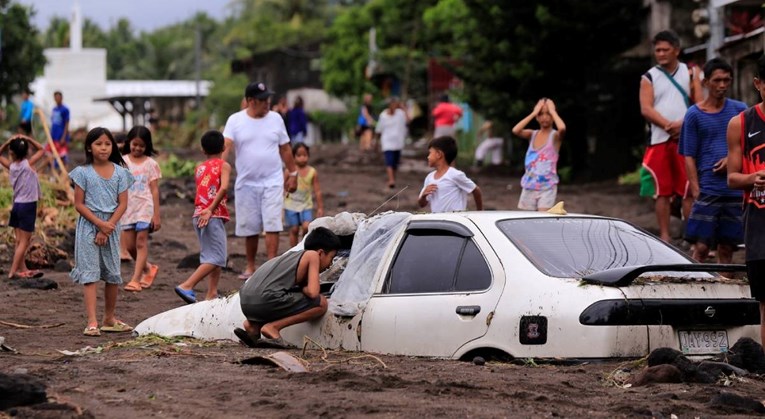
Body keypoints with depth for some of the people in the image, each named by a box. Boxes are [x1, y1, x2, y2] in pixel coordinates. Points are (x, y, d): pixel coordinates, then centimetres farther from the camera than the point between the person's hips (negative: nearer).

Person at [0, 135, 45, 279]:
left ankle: (23, 270, 16)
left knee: (19, 241, 12)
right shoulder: (29, 164, -11)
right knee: (24, 242, -2)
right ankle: (13, 271, -6)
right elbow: (41, 150, 1)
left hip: (17, 205, 6)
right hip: (28, 206, -6)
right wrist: (28, 139, -5)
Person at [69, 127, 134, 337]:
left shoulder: (119, 172, 4)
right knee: (90, 273, -9)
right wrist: (100, 224, -15)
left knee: (113, 274, 9)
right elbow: (79, 204, -5)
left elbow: (122, 204, 0)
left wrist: (108, 227, -12)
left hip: (112, 226, 3)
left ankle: (109, 318, 24)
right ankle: (92, 322, -14)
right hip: (88, 226, -3)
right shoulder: (83, 173, -3)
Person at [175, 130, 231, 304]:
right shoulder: (223, 166, -1)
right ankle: (187, 286, -17)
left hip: (199, 215, 7)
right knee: (216, 258, -7)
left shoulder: (199, 168, 17)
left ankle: (212, 294, 11)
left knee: (212, 256, 16)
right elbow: (224, 187, -17)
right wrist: (211, 209, -19)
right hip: (213, 216, -7)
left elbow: (200, 192, 11)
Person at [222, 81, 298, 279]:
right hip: (246, 183, 0)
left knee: (272, 226, -9)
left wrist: (293, 173, 12)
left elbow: (285, 149, 12)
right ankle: (250, 266, 21)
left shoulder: (275, 119, 4)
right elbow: (225, 146, -15)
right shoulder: (235, 120, -3)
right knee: (249, 228, 7)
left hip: (272, 182, 0)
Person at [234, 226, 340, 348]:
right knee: (321, 303, 0)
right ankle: (272, 327, -7)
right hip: (266, 300, -9)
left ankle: (253, 325, 13)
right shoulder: (312, 255, 6)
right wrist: (302, 288, 15)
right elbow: (313, 293, -4)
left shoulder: (292, 255, 30)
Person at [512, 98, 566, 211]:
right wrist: (533, 113, -8)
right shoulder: (532, 135, 6)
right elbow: (515, 130, -13)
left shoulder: (555, 136, -5)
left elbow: (562, 128, -29)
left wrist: (552, 111, -14)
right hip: (529, 186, 4)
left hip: (547, 187, -4)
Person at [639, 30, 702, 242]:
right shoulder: (649, 77, 8)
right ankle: (664, 236, 7)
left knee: (689, 191, -3)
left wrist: (683, 125, -14)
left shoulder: (690, 73, 9)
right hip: (660, 140, 0)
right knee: (662, 192, 2)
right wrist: (668, 125, -16)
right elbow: (646, 109, -3)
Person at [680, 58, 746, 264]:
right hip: (708, 190, -3)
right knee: (701, 247, -9)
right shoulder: (694, 114, 1)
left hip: (735, 191, 3)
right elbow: (689, 157, 0)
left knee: (727, 247, 7)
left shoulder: (740, 110, 9)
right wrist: (696, 192, -9)